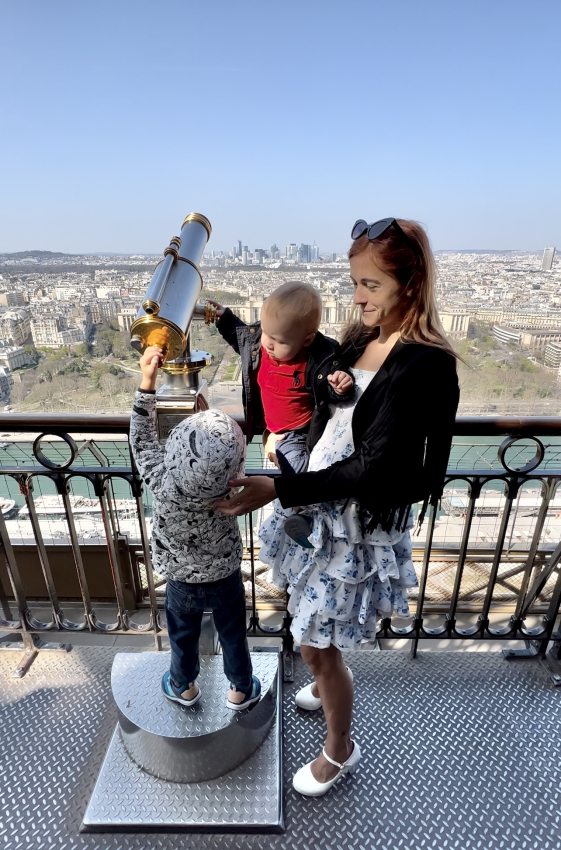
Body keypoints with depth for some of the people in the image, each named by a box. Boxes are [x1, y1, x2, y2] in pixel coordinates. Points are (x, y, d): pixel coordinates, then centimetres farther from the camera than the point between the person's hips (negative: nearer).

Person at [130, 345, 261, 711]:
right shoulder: (230, 496, -34)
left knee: (184, 636, 28)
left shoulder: (161, 480, -34)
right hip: (225, 579, -1)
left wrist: (147, 381, -18)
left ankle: (184, 687, 54)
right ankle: (241, 690, 48)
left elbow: (143, 437, -19)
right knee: (233, 635, 24)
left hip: (182, 582, 1)